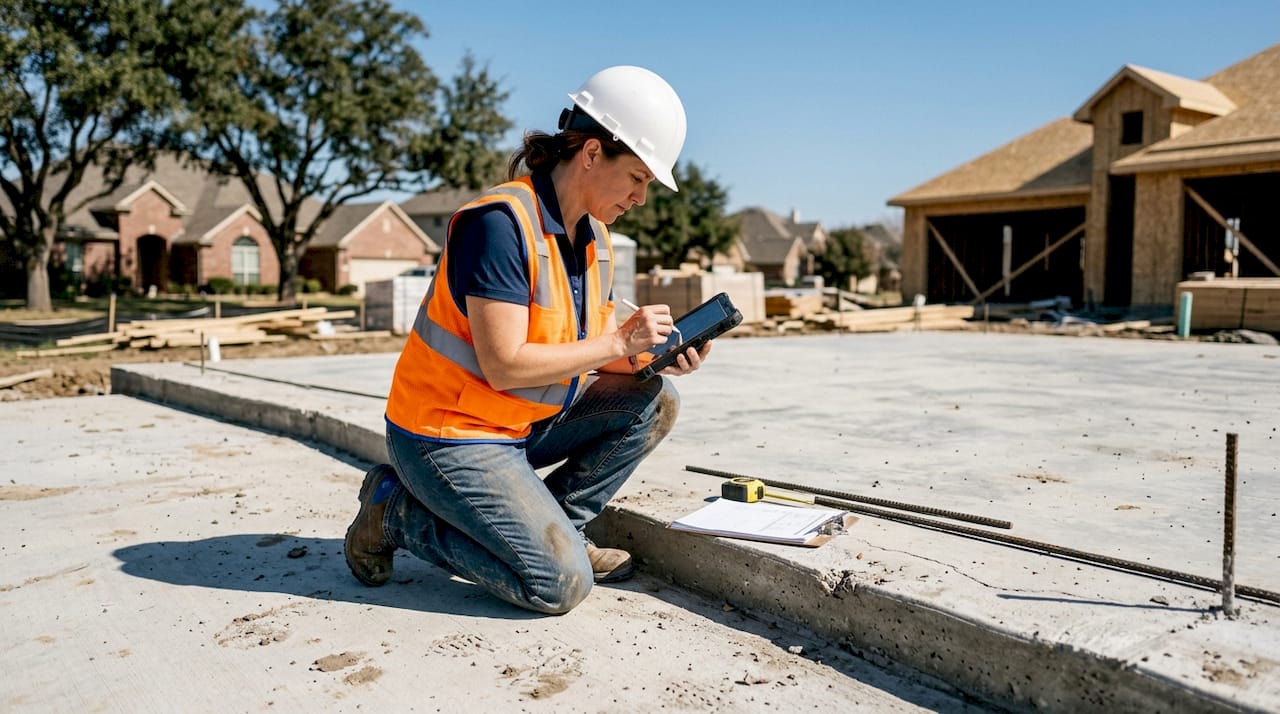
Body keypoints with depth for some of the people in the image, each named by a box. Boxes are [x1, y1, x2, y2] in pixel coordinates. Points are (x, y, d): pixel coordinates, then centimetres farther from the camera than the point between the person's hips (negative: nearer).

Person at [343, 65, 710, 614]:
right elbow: (506, 365, -27)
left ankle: (555, 527, 7)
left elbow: (585, 351, 8)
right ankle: (398, 510, 2)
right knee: (560, 583, -15)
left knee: (654, 402, -1)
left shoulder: (594, 236, 5)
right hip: (450, 434, -8)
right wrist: (620, 342, -21)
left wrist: (652, 356, -11)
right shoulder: (500, 222, -23)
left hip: (523, 425, 9)